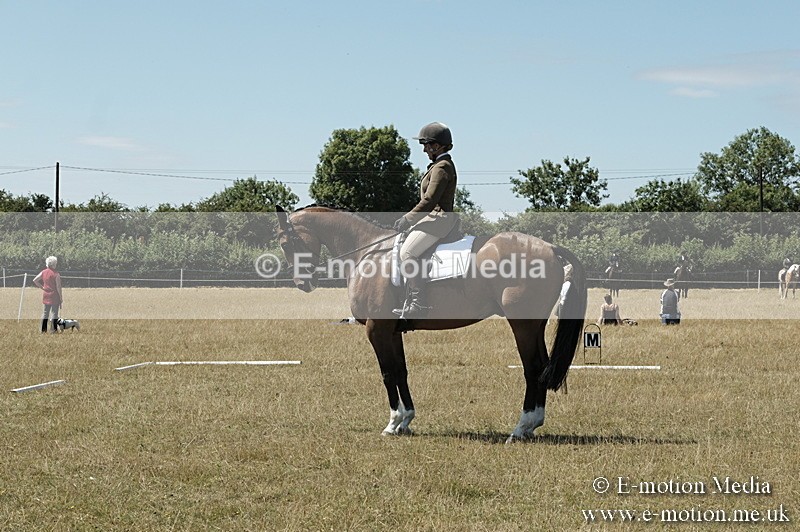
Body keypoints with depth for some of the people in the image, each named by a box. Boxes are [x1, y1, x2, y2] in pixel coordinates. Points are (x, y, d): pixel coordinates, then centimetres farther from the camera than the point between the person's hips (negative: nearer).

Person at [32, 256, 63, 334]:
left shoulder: (43, 272, 3)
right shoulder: (56, 274, -14)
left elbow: (35, 280, 4)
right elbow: (58, 287, -15)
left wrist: (42, 287, 9)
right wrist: (61, 297, -7)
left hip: (46, 295, 6)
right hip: (54, 296, -6)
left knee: (45, 312, 14)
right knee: (54, 313, 1)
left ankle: (43, 329, 15)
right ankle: (54, 329, 2)